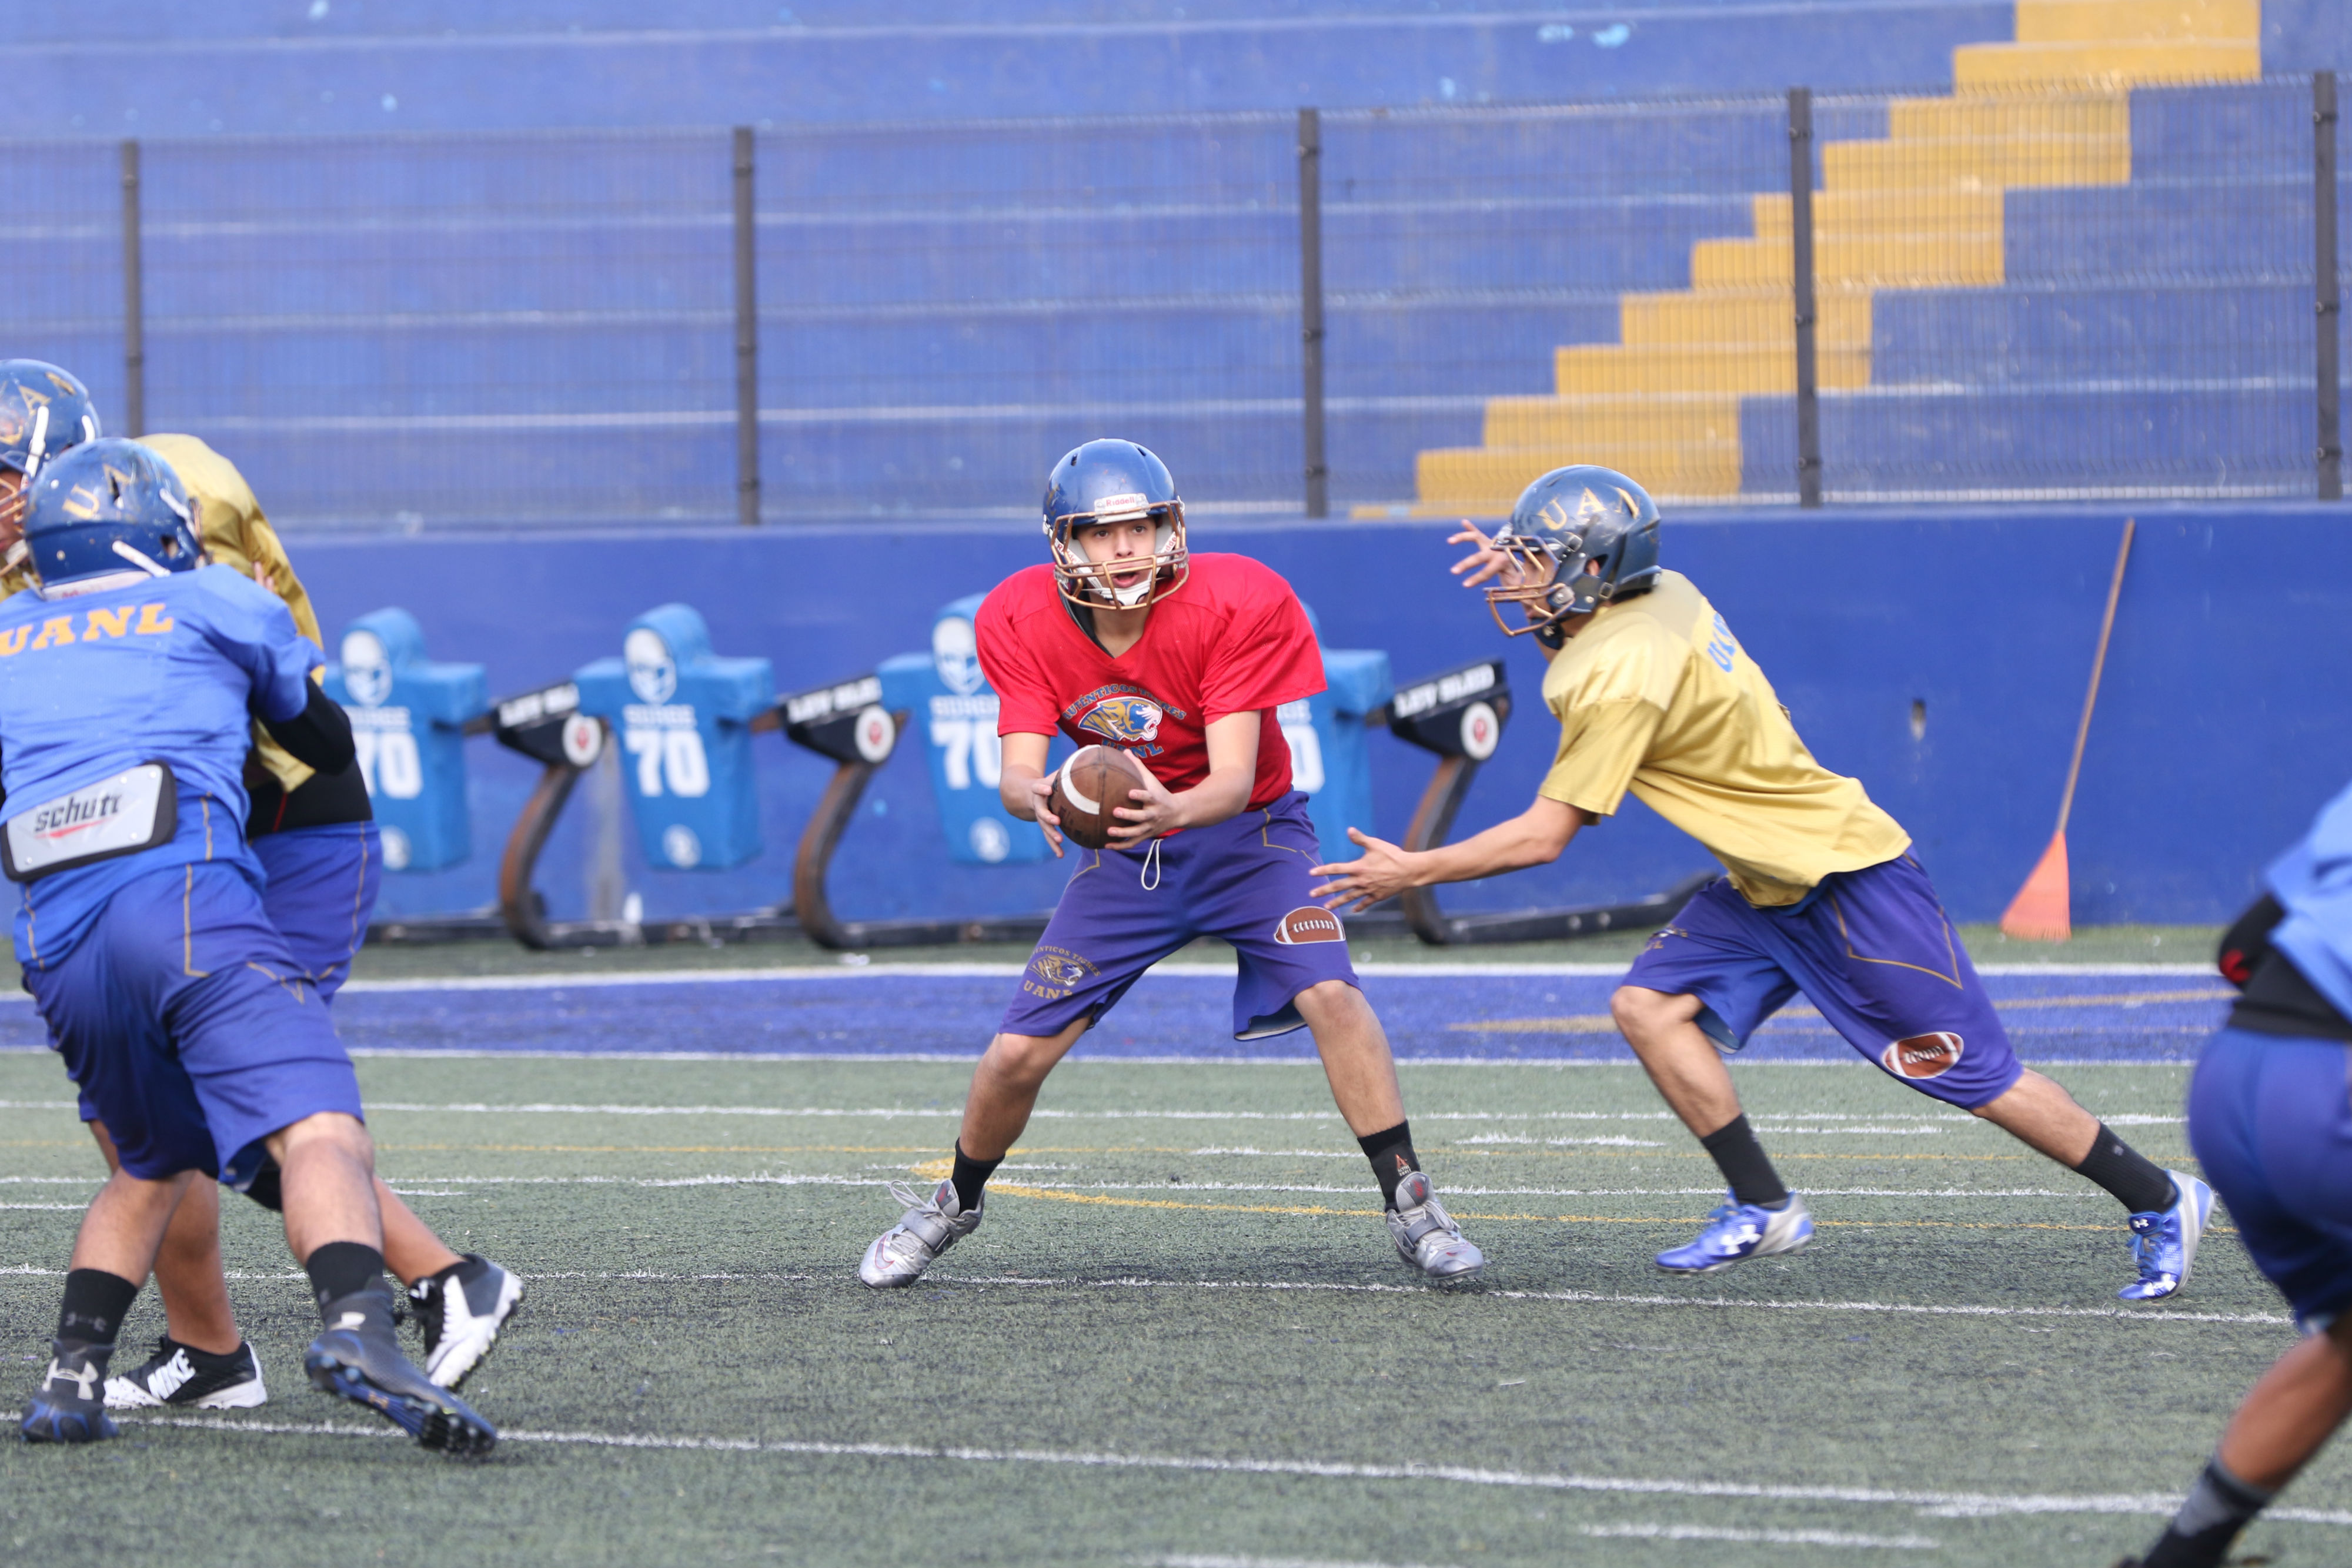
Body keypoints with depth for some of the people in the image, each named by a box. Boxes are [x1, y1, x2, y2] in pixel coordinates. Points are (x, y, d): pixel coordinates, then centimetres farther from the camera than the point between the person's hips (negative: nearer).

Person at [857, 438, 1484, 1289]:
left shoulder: (1237, 605, -25)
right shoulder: (1022, 622, -16)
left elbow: (1234, 779, -30)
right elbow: (1016, 772, -22)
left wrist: (1174, 809, -53)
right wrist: (1039, 798, -47)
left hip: (1243, 833, -2)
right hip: (1125, 851, 2)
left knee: (1330, 992, -26)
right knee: (1018, 1053, -4)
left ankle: (1413, 1209, -15)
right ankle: (954, 1204, 25)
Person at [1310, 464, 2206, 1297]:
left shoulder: (1621, 676, -23)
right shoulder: (1666, 599, 3)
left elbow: (1543, 836, -20)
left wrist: (1413, 872, -11)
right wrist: (1528, 597, 9)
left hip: (1849, 883, -10)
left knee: (1971, 1074, -5)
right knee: (1651, 1007, -3)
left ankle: (2157, 1200, 7)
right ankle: (1763, 1209, 0)